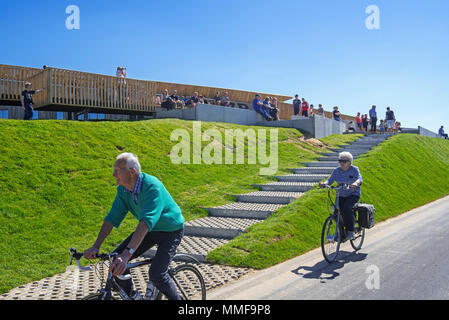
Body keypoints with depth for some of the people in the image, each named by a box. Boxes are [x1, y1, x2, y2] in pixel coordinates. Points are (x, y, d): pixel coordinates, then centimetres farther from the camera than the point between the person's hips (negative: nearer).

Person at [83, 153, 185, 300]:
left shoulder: (153, 187, -33)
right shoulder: (123, 189, -10)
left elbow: (146, 222, -43)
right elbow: (112, 217, -10)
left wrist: (127, 254, -51)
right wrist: (95, 247, -21)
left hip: (171, 231, -7)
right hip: (150, 230, 7)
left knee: (156, 274, -21)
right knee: (115, 260, -4)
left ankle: (176, 298, 7)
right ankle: (132, 295, 17)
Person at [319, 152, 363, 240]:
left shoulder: (354, 169, -11)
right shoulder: (336, 170, -2)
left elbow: (360, 179, -25)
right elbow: (330, 180, -9)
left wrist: (355, 183, -49)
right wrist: (324, 183, -31)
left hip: (353, 194, -4)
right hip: (341, 195, 4)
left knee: (347, 208, -28)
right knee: (338, 211, -9)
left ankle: (350, 231, -16)